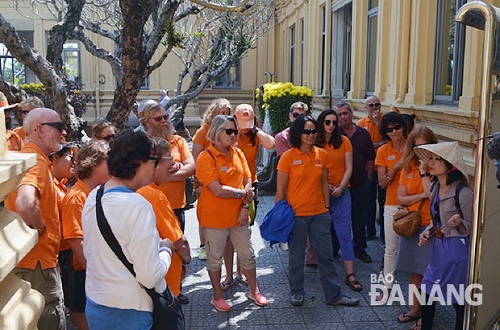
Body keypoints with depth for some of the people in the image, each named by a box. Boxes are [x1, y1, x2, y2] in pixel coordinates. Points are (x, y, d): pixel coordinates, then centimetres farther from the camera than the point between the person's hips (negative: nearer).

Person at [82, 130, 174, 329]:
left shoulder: (93, 197, 1)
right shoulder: (138, 206, -24)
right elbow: (150, 276, -24)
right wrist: (166, 250, -5)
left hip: (93, 305, 8)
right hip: (126, 314, -8)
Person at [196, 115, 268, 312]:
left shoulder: (238, 154, 6)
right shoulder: (206, 157, -14)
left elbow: (248, 181, 5)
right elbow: (218, 190, -21)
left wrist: (245, 206, -8)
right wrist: (243, 193, -10)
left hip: (238, 214, 5)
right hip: (215, 216, -5)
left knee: (247, 255, 13)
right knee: (215, 257, 10)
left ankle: (254, 291, 32)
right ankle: (217, 296, 27)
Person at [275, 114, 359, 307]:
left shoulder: (322, 155, 3)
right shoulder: (288, 157, -9)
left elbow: (324, 183, 11)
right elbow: (280, 189, -6)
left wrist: (327, 206, 10)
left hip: (319, 214, 3)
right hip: (295, 214, -3)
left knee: (326, 255, 10)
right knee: (296, 257, 11)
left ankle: (333, 295, 22)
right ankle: (296, 292, 30)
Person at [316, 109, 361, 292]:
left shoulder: (344, 141, 3)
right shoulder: (314, 143, 2)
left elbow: (349, 168, 1)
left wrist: (341, 187, -11)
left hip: (341, 192, 0)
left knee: (344, 232, -3)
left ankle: (350, 274, -1)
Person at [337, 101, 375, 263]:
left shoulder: (363, 133, 6)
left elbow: (370, 158, 12)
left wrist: (368, 178, 7)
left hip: (360, 183, 3)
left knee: (360, 216, 10)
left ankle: (360, 248, 24)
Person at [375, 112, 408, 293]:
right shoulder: (383, 151, 0)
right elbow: (382, 183, -4)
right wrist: (397, 166, -17)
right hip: (392, 205, 1)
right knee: (391, 249, 9)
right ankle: (388, 286, 22)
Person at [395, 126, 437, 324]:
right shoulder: (408, 167, 5)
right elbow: (401, 198, 2)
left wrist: (425, 172, -21)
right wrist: (422, 196, -11)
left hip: (430, 226, -5)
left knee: (428, 272, 1)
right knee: (414, 270, 14)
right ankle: (415, 309, 28)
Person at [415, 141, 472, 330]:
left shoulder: (462, 192, -19)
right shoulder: (435, 187, 4)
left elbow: (472, 226, -12)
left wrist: (458, 223, -32)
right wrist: (427, 233, 1)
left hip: (456, 250, -7)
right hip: (437, 247, 7)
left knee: (459, 300, 7)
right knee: (426, 293, 14)